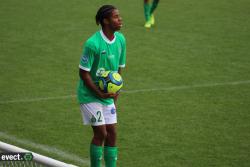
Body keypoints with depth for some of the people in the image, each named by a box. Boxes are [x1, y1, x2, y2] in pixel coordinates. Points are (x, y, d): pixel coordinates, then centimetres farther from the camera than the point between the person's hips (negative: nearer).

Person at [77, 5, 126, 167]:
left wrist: (114, 95, 5)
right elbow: (84, 73, -16)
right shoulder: (93, 44, -22)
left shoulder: (120, 39, -1)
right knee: (101, 133, -8)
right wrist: (100, 94, -16)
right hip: (90, 94, -6)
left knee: (112, 133, 5)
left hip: (108, 95, 6)